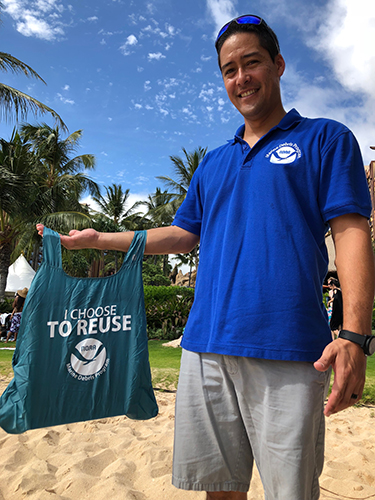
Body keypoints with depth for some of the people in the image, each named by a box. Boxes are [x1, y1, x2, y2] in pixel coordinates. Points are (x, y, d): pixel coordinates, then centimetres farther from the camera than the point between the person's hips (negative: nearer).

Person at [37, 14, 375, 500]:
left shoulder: (325, 139, 6)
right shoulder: (213, 163, 20)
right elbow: (183, 234, 20)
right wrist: (97, 239, 17)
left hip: (288, 351, -4)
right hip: (206, 346, 5)